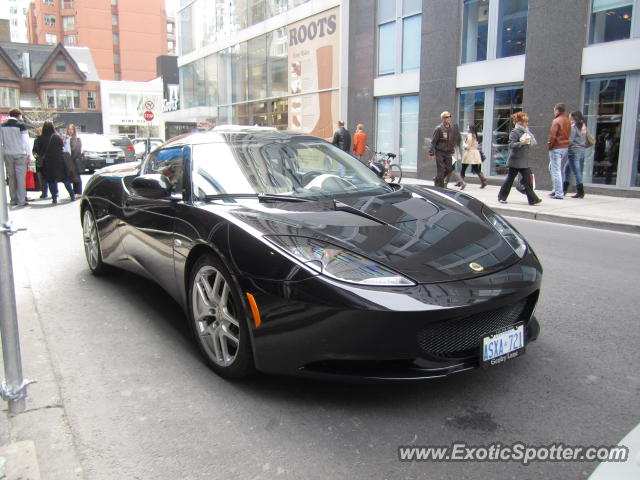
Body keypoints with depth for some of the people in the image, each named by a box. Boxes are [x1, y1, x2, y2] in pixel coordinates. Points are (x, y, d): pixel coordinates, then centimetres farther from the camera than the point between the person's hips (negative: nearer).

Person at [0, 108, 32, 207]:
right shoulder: (21, 125, -7)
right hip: (20, 155, -4)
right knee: (21, 177, -3)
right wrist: (29, 155, -3)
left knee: (11, 177, 10)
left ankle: (13, 199, 13)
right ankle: (21, 200, -4)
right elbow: (26, 141, -8)